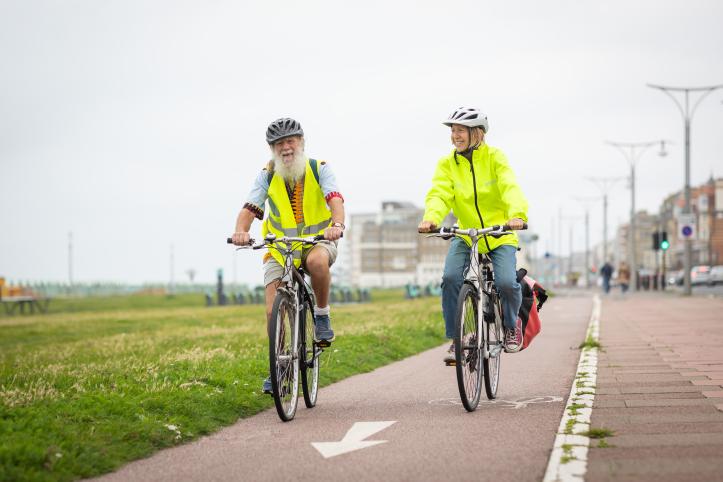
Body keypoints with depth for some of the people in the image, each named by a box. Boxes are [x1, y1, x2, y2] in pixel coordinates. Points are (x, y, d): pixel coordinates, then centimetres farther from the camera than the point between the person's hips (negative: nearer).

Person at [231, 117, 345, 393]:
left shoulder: (319, 169, -8)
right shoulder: (267, 175, -4)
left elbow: (335, 198, -24)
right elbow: (250, 208, -16)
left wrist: (337, 224, -46)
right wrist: (241, 231, -38)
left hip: (318, 240, -2)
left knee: (317, 262, -39)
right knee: (274, 310, -12)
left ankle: (322, 316, -14)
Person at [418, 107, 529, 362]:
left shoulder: (494, 157, -7)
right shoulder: (447, 164, -2)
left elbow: (510, 187, -22)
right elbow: (439, 194, -17)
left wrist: (517, 215, -43)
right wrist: (431, 218, -39)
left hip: (500, 234, -2)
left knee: (506, 282, -23)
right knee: (451, 278, -23)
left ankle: (511, 325, 10)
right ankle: (455, 339, -7)